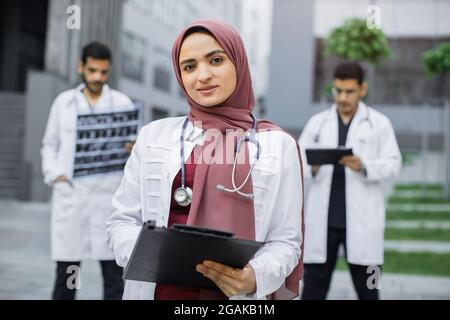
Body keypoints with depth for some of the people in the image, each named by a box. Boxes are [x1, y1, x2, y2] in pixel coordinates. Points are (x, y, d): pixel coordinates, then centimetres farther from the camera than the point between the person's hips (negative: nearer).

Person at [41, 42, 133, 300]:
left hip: (109, 196, -1)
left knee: (113, 270, 1)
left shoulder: (122, 102, 7)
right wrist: (54, 173, -2)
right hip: (70, 196, 1)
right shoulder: (64, 102, 10)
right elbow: (50, 145, 16)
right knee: (66, 271, 5)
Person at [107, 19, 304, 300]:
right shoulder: (154, 135, 3)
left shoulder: (278, 145, -2)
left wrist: (254, 277, -22)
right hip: (157, 289, 1)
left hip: (234, 293, -1)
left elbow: (284, 241, -2)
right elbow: (122, 221, 4)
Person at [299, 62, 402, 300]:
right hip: (322, 218, 2)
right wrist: (311, 167, -16)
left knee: (366, 287, 8)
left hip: (361, 219, -1)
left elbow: (393, 164, -2)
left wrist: (363, 166, -20)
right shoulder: (317, 122, 11)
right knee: (313, 284, 4)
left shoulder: (379, 123, 5)